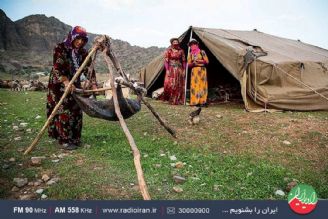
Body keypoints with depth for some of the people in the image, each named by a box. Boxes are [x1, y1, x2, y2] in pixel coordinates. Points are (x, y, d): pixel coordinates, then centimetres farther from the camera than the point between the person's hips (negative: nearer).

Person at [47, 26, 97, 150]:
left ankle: (74, 139, 15)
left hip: (75, 85, 5)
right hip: (59, 85, -5)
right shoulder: (60, 48, -10)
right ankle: (65, 140, 0)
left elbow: (88, 69, 1)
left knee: (76, 111, 5)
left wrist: (94, 85, -11)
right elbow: (57, 67, -19)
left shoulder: (83, 52, 5)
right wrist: (66, 82, -33)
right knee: (64, 112, -7)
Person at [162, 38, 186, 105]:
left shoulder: (181, 51, 7)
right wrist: (167, 70, -13)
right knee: (169, 84, -12)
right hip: (171, 69, -3)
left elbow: (183, 61, 10)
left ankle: (177, 100, 13)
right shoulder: (168, 51, -1)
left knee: (179, 85, 3)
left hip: (179, 70, 3)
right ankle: (169, 98, 6)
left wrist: (184, 70, 3)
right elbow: (166, 61, -4)